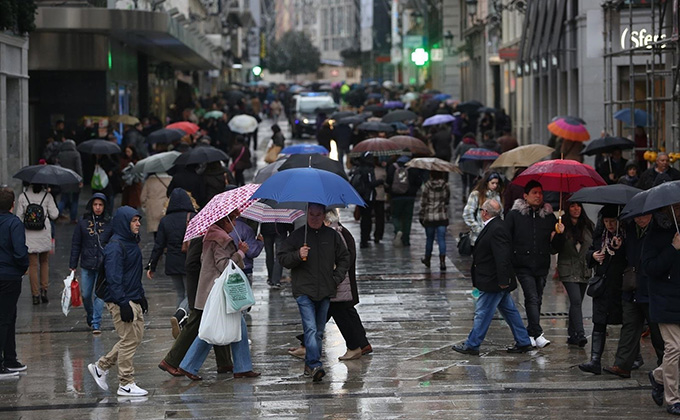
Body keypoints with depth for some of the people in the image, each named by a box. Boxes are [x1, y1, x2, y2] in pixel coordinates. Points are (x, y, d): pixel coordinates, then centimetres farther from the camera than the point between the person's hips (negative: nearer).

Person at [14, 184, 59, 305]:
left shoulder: (23, 196, -3)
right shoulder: (47, 196, -5)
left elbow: (19, 217, -2)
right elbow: (54, 215, -3)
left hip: (29, 235, 0)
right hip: (44, 234, 0)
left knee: (33, 264, 5)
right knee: (44, 262, 17)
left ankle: (35, 295, 3)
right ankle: (44, 290, 7)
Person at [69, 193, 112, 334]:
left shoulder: (109, 223, -2)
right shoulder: (83, 222, 1)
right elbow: (76, 244, 5)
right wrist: (73, 265, 3)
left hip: (103, 265, -2)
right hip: (86, 265, 2)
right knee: (85, 294, 10)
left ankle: (96, 323, 0)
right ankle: (90, 315, 35)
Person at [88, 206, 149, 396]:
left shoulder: (132, 243, 15)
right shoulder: (115, 247, -16)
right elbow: (114, 278, -20)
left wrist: (141, 296, 22)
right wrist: (123, 304, -23)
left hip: (134, 300, 10)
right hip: (121, 301, -10)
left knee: (136, 337, 13)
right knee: (129, 340, -6)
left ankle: (101, 366, 24)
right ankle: (126, 384, 4)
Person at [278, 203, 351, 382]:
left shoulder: (332, 236, 9)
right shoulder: (297, 235, 2)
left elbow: (344, 258, 18)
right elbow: (282, 258, 2)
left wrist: (337, 278, 6)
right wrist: (297, 255, -17)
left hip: (325, 292, 4)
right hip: (304, 291, -4)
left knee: (319, 331, 10)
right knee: (310, 329, -16)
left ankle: (310, 364, 21)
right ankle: (315, 366, -25)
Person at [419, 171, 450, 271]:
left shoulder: (427, 186, -10)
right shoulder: (445, 186, -3)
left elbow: (423, 203, -7)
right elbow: (447, 200, 8)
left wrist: (421, 216, 2)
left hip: (429, 217, -1)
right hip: (442, 217, 1)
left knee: (429, 239, 14)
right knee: (441, 239, 0)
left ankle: (427, 259, 30)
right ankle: (442, 261, -10)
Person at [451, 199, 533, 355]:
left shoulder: (497, 229, -21)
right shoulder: (495, 226, 11)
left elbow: (502, 257, -25)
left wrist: (502, 280, -25)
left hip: (493, 282, -11)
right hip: (499, 281, 11)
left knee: (483, 313, -2)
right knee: (509, 310, 15)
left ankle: (471, 345, 4)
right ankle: (523, 342, 20)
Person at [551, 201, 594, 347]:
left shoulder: (588, 226, 9)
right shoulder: (563, 225, -2)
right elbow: (556, 248, -8)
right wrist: (560, 234, -22)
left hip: (584, 270, 4)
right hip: (568, 271, -4)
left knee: (576, 302, 9)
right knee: (576, 301, -16)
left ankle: (572, 334, 19)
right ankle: (580, 334, -21)